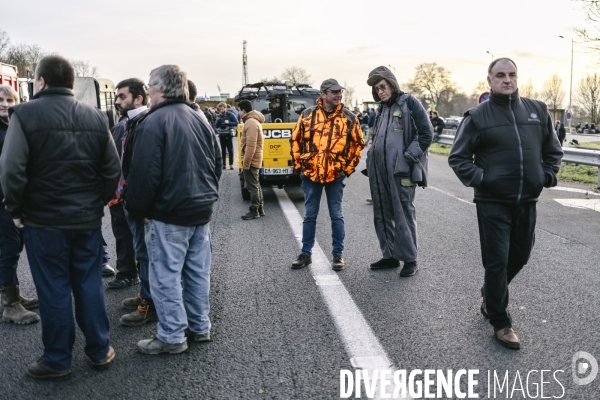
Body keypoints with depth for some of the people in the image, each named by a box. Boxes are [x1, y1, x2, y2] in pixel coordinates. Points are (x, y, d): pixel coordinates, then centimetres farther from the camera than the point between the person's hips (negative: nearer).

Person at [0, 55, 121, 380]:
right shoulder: (96, 117, 3)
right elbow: (112, 169, 1)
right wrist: (98, 202, 11)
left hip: (43, 220, -3)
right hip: (88, 219, 4)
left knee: (53, 290, 6)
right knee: (89, 284, 13)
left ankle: (57, 361, 18)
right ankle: (100, 351, 23)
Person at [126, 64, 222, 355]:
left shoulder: (154, 122, -13)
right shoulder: (199, 119, 10)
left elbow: (144, 173, -18)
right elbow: (217, 163, 15)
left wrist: (139, 210, -6)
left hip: (169, 213, -7)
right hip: (202, 210, 8)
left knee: (166, 275, 2)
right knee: (198, 271, 14)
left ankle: (172, 336, 9)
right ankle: (200, 327, 25)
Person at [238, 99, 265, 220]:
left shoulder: (251, 123, -18)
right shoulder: (254, 121, 14)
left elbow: (251, 146, -24)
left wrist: (245, 164, -21)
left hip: (251, 161, -11)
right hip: (254, 160, 11)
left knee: (252, 187, -3)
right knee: (256, 185, 15)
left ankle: (254, 211, 4)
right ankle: (260, 209, 23)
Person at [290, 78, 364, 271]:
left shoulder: (349, 117, -1)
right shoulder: (308, 114, 1)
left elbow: (358, 144, 6)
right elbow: (295, 140, 8)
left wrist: (349, 168, 2)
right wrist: (299, 165, 4)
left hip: (336, 175, -1)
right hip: (310, 174, 1)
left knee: (336, 216, 6)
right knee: (310, 215, 9)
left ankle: (338, 255, 17)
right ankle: (306, 253, 21)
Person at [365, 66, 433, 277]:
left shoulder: (409, 102, -5)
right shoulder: (382, 108, 17)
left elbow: (426, 134, -10)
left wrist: (408, 157, -13)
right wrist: (372, 157, 14)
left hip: (401, 171, -8)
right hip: (379, 171, 8)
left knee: (403, 214, -3)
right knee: (382, 214, 11)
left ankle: (410, 259, 8)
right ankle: (390, 255, 23)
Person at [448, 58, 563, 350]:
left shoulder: (538, 110, 8)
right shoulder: (477, 116, -4)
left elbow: (553, 150, 17)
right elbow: (458, 157, -1)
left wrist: (547, 176, 4)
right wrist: (477, 178, -13)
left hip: (527, 202, 5)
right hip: (493, 203, -4)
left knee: (519, 257, 17)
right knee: (497, 261, 0)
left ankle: (490, 296, 43)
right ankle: (501, 323, 14)